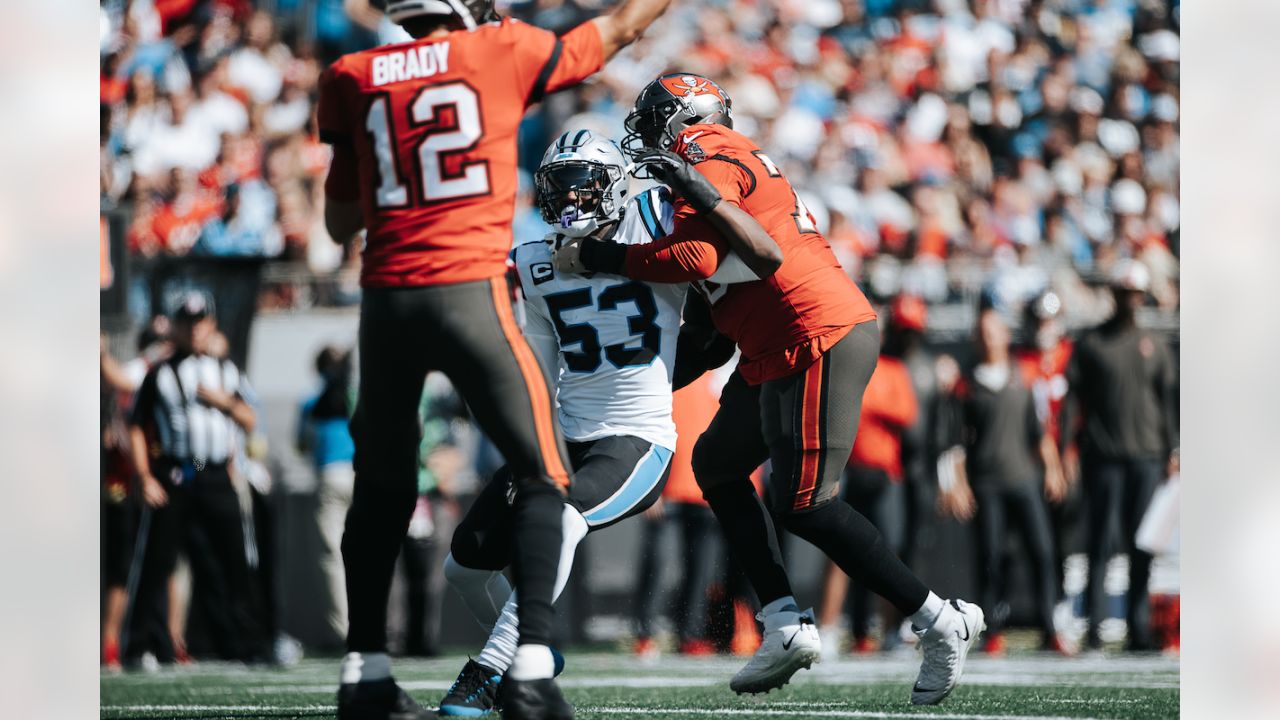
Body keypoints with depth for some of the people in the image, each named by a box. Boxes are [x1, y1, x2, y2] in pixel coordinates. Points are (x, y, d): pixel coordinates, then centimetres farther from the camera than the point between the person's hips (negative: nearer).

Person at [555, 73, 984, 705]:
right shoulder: (737, 159, 22)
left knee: (803, 504, -10)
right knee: (717, 465, 15)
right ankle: (787, 624, 9)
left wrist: (599, 259, -13)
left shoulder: (708, 159, -8)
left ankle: (941, 622, -4)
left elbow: (696, 257, -22)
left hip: (818, 342, -11)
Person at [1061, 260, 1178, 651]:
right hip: (1103, 456, -3)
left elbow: (1167, 401, 16)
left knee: (1142, 545, 2)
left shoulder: (1154, 345, 14)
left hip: (1147, 456, 3)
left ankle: (1139, 629, 5)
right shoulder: (1090, 343, 5)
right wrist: (1063, 447, -7)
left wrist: (1172, 451, 8)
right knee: (1102, 541, -6)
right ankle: (1094, 627, -6)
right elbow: (1072, 396, 1)